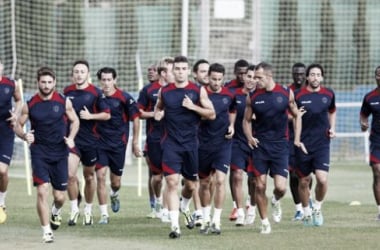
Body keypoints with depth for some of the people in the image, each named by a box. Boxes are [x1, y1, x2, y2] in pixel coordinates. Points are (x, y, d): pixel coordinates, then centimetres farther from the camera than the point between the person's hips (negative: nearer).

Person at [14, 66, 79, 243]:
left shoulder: (64, 102, -1)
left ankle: (56, 212, 43)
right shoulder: (30, 105, -2)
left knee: (59, 196, 6)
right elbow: (18, 125, 6)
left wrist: (70, 138, -6)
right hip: (39, 153, -1)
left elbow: (74, 121, 11)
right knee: (42, 191, -15)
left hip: (60, 153, 1)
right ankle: (46, 231, -8)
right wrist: (24, 135, -15)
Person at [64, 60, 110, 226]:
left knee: (89, 176, 11)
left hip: (90, 140, -1)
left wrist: (91, 116, -17)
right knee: (70, 174, -14)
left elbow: (107, 115, -3)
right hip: (72, 138, 1)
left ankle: (88, 210, 27)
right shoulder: (67, 91, 4)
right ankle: (74, 209, -2)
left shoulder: (95, 92, -5)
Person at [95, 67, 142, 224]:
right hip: (100, 143, 0)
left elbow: (135, 118, 1)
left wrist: (135, 143, 2)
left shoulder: (124, 98, -7)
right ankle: (104, 214, -6)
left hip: (118, 144, 0)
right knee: (100, 176, -13)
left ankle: (114, 195, 46)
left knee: (116, 181, 8)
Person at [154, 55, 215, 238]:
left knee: (190, 184, 13)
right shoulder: (164, 91, 3)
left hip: (191, 143, 1)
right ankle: (175, 225, -16)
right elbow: (158, 107, 22)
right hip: (171, 143, -1)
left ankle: (184, 207, 48)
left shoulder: (198, 91, -1)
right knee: (172, 181, -14)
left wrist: (193, 107, -15)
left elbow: (212, 114, -1)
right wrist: (158, 113, -1)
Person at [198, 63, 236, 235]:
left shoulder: (229, 95, 1)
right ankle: (206, 219, 26)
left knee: (220, 180, -12)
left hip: (223, 143, 0)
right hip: (204, 143, 0)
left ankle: (216, 221, -6)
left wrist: (231, 126, 6)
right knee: (204, 182, 10)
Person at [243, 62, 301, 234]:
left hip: (280, 145, -1)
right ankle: (264, 222, 12)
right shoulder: (253, 97, -1)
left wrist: (297, 139, 3)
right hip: (260, 145, 1)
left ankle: (275, 201, 26)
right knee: (260, 186, -3)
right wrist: (249, 137, -8)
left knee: (281, 187, -10)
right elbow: (246, 120, 10)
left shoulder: (286, 93, -2)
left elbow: (296, 116, 11)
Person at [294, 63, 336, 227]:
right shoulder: (298, 95, -6)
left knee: (322, 179, -15)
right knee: (304, 181, 7)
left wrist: (332, 128, 9)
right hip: (303, 144, -1)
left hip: (322, 144, 1)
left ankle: (317, 207, 11)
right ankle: (306, 212, 28)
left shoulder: (328, 94, 4)